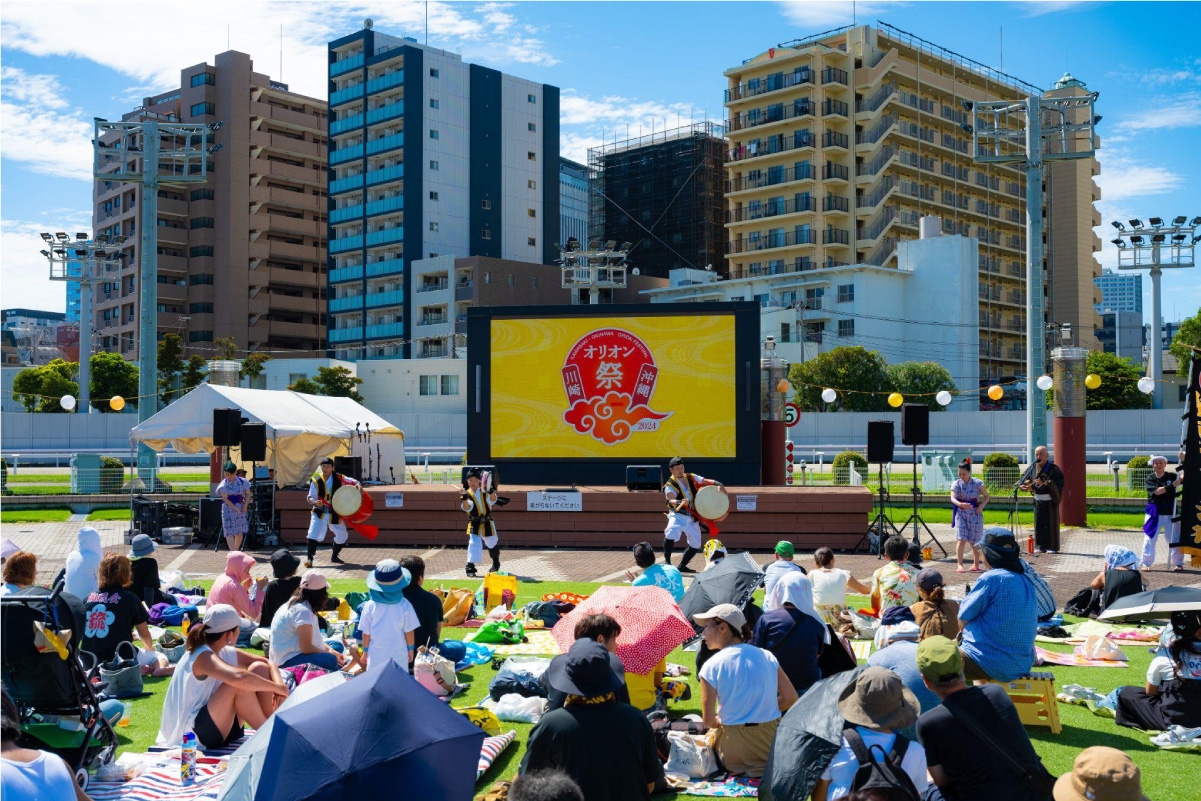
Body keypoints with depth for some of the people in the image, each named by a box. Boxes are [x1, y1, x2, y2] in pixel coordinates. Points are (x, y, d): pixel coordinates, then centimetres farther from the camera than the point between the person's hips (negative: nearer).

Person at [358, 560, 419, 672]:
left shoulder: (370, 606, -10)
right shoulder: (404, 605, -11)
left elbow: (366, 633, -2)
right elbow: (409, 631, -4)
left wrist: (365, 650, 13)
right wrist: (411, 649, 12)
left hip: (376, 656, 0)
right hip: (399, 655, 0)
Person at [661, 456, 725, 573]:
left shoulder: (691, 478, 7)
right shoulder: (670, 485, -9)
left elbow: (707, 482, 8)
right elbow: (671, 500, -27)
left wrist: (719, 485, -12)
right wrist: (681, 503, -48)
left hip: (692, 519, 6)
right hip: (678, 516, -6)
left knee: (696, 545, 9)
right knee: (670, 535, -32)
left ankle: (682, 566, 28)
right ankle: (667, 562, -20)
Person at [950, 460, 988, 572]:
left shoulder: (978, 483, -1)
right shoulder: (956, 484, 0)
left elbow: (986, 496, 7)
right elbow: (953, 498, -13)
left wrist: (982, 506, -12)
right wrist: (960, 504, -34)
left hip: (975, 514, 0)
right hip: (961, 514, 0)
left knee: (974, 541, 8)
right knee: (961, 540, -12)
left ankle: (976, 564, 26)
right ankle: (959, 564, -13)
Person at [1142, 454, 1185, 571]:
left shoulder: (1172, 477, 5)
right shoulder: (1150, 479, 0)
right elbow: (1157, 491, -14)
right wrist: (1174, 484, -18)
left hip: (1170, 513, 1)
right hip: (1155, 513, -1)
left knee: (1174, 538, 2)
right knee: (1150, 539, -4)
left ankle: (1178, 563, 14)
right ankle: (1146, 563, 5)